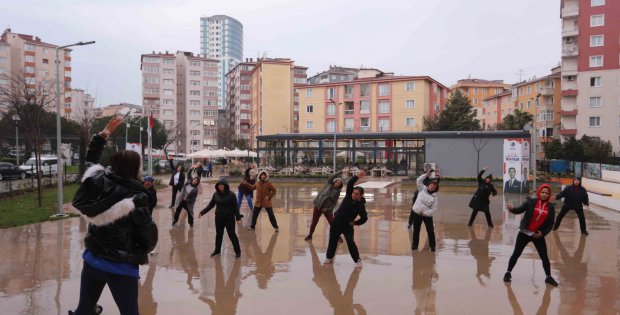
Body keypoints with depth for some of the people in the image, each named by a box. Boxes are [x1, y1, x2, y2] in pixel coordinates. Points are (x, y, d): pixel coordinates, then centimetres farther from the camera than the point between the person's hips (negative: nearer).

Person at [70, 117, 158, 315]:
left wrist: (104, 133, 23)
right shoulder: (135, 199, -20)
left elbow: (90, 158, 18)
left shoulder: (97, 181, -4)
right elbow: (150, 235, -18)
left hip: (92, 260, 6)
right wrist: (140, 254, 3)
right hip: (122, 267, -6)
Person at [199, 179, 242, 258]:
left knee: (232, 234, 2)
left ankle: (238, 251, 14)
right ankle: (217, 250, 32)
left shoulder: (231, 194, -11)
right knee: (218, 234, 16)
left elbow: (235, 206, -10)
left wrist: (238, 216, -14)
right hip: (219, 218, 4)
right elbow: (210, 205, 6)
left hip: (229, 218, -4)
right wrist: (202, 212, 0)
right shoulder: (216, 194, 0)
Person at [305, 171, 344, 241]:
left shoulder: (337, 192, -2)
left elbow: (335, 203, -3)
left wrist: (328, 209, -15)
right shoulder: (328, 184, -2)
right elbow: (332, 177, -16)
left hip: (328, 209, 0)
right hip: (318, 206, 0)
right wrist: (341, 172, -16)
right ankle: (310, 235, 29)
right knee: (314, 222, 9)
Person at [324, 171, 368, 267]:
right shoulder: (349, 195, -10)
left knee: (350, 242, -10)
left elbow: (364, 218, -11)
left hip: (347, 226, -4)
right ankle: (329, 257, 32)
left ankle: (357, 260, 5)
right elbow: (349, 183, -21)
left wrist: (355, 223, -9)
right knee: (332, 241, 13)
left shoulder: (361, 206, -17)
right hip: (336, 223, 4)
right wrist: (357, 176, -35)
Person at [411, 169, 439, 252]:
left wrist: (425, 213, -18)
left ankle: (432, 246, 27)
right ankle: (415, 245, 28)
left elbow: (434, 208, -8)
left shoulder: (434, 197, -6)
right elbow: (418, 180, -11)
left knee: (430, 231, 6)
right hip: (417, 213, 1)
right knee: (416, 230, 12)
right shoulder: (422, 189, -2)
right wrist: (427, 174, -13)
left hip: (427, 215, -1)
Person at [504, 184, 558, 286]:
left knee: (544, 256, 8)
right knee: (516, 254, 5)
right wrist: (512, 208, -33)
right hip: (525, 233, -2)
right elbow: (519, 210, -11)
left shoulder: (550, 207, 0)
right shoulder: (531, 202, -8)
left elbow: (551, 223, 5)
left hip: (538, 235, 2)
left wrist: (543, 233, -8)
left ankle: (548, 277, 29)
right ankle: (508, 273, 21)